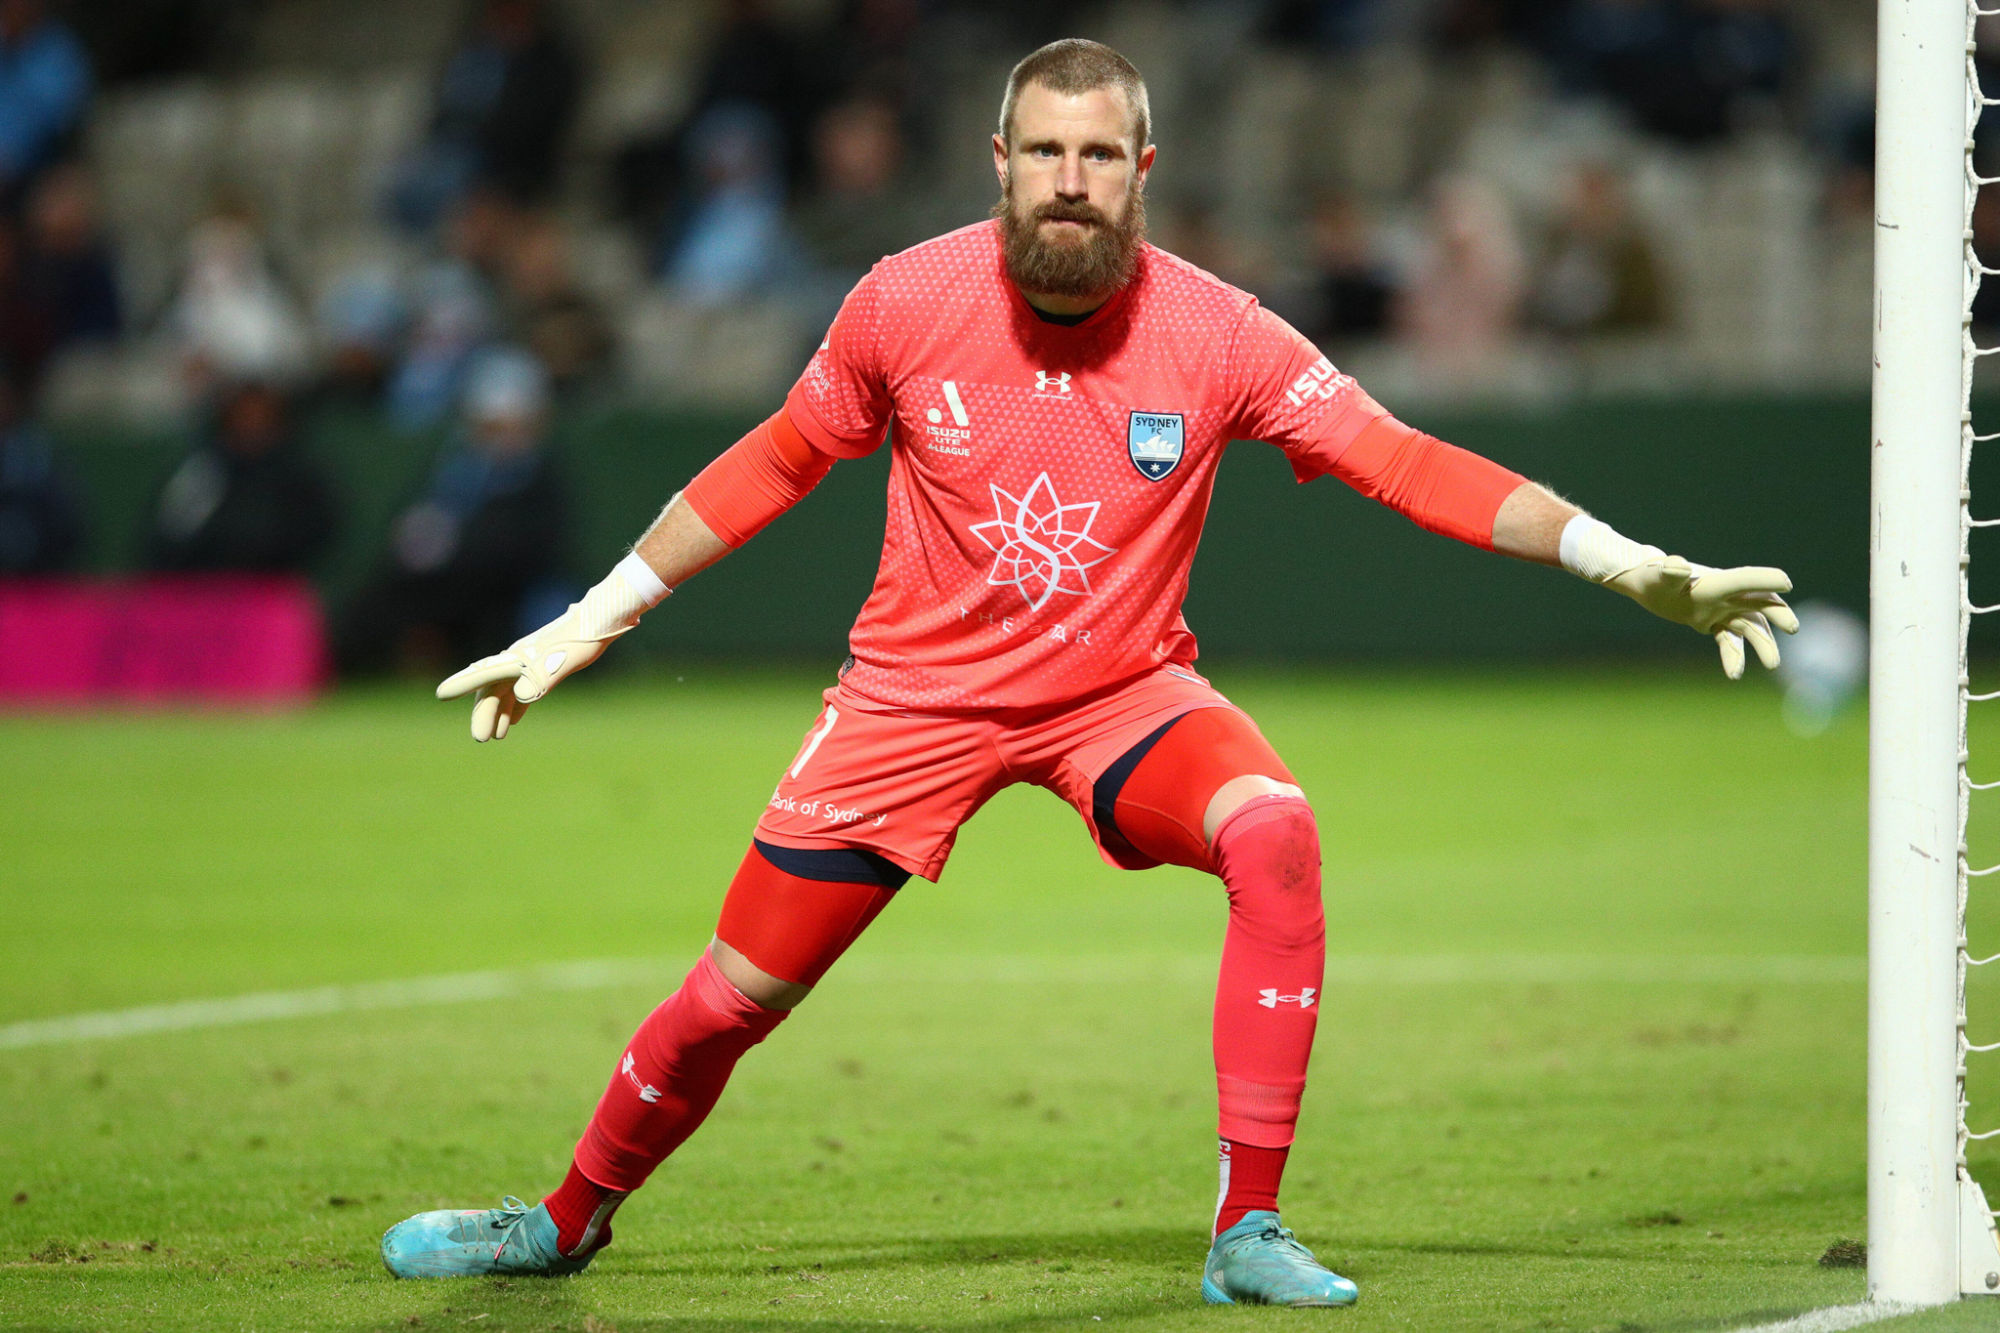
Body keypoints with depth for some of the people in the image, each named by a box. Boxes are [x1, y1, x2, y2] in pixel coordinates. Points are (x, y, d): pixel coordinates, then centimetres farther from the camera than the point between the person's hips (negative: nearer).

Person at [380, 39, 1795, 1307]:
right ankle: (575, 1216, 30)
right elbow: (774, 465, 4)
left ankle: (1249, 1232, -24)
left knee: (1276, 831, -31)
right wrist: (583, 627, 8)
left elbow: (1408, 463, -15)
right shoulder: (907, 304, -12)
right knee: (733, 995, 0)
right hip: (919, 693, 1)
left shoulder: (1215, 332, -15)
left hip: (1125, 693, 0)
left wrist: (1630, 564, -25)